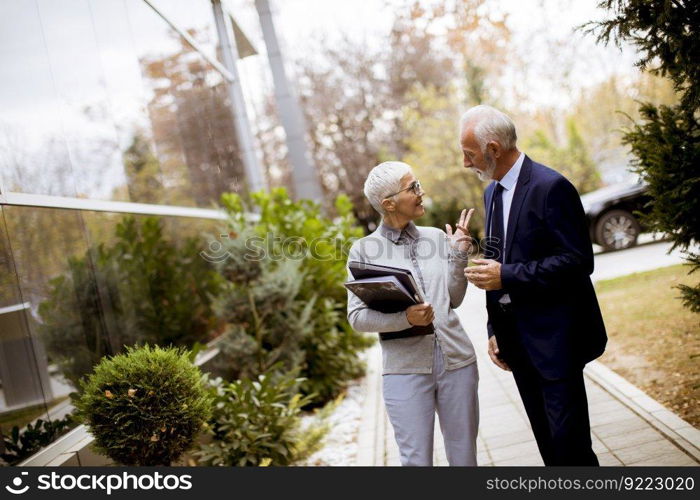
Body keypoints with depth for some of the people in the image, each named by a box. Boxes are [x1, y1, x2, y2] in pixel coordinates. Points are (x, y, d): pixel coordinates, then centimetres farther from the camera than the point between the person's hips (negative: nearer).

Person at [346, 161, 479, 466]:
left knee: (464, 456, 13)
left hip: (457, 360, 4)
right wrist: (405, 318, -20)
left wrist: (459, 256, 1)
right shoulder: (364, 250, -3)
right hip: (406, 367, -3)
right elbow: (357, 317, -5)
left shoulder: (436, 237, 8)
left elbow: (453, 300, 13)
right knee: (416, 460, 5)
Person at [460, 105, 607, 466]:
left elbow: (578, 261, -19)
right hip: (517, 341, 8)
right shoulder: (492, 193, 12)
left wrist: (507, 276, -21)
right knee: (547, 440, 15)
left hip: (555, 340, -8)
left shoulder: (551, 187, -14)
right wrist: (495, 329, 12)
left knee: (570, 444, -1)